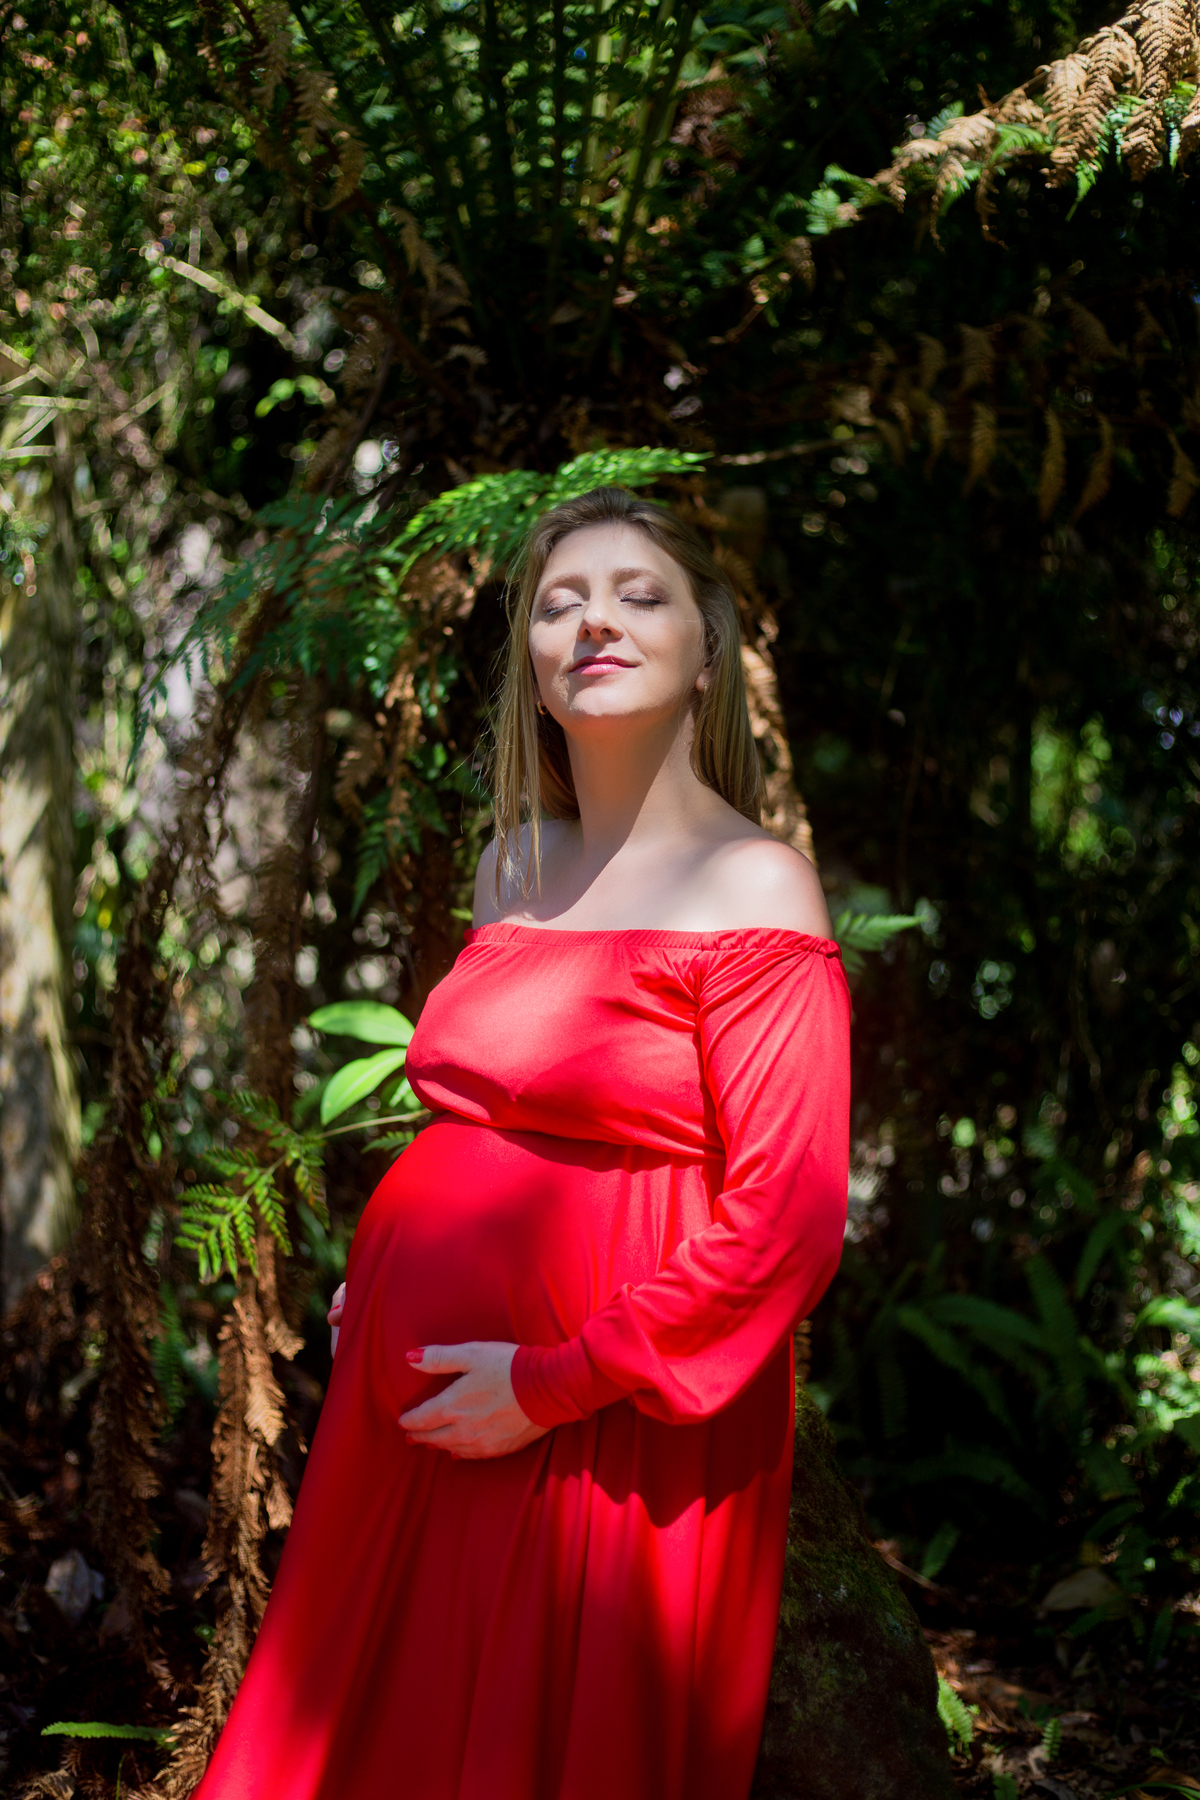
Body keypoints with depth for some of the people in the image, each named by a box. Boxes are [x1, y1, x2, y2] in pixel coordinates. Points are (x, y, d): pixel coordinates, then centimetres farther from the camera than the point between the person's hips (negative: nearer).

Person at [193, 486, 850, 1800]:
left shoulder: (752, 887, -12)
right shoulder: (513, 865, 9)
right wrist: (381, 1272, 11)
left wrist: (556, 1386, -16)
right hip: (416, 1404, 6)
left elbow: (785, 1225, -17)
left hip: (611, 1440, -6)